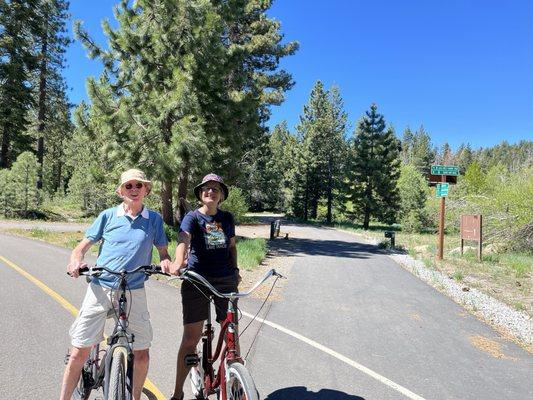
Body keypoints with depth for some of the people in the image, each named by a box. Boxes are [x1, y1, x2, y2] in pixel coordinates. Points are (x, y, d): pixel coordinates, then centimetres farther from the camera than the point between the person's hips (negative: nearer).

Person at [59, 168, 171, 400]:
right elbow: (83, 246, 5)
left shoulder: (154, 219, 4)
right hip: (100, 289, 0)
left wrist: (166, 262, -13)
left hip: (134, 292, 1)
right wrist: (75, 261, -16)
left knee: (141, 353, 5)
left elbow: (163, 251, 9)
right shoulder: (108, 215, 3)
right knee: (79, 352, 2)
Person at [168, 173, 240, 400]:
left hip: (226, 280, 3)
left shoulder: (227, 218, 9)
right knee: (191, 337, -1)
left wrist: (235, 270, 5)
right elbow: (183, 239, -24)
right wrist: (178, 262, -43)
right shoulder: (192, 217, -5)